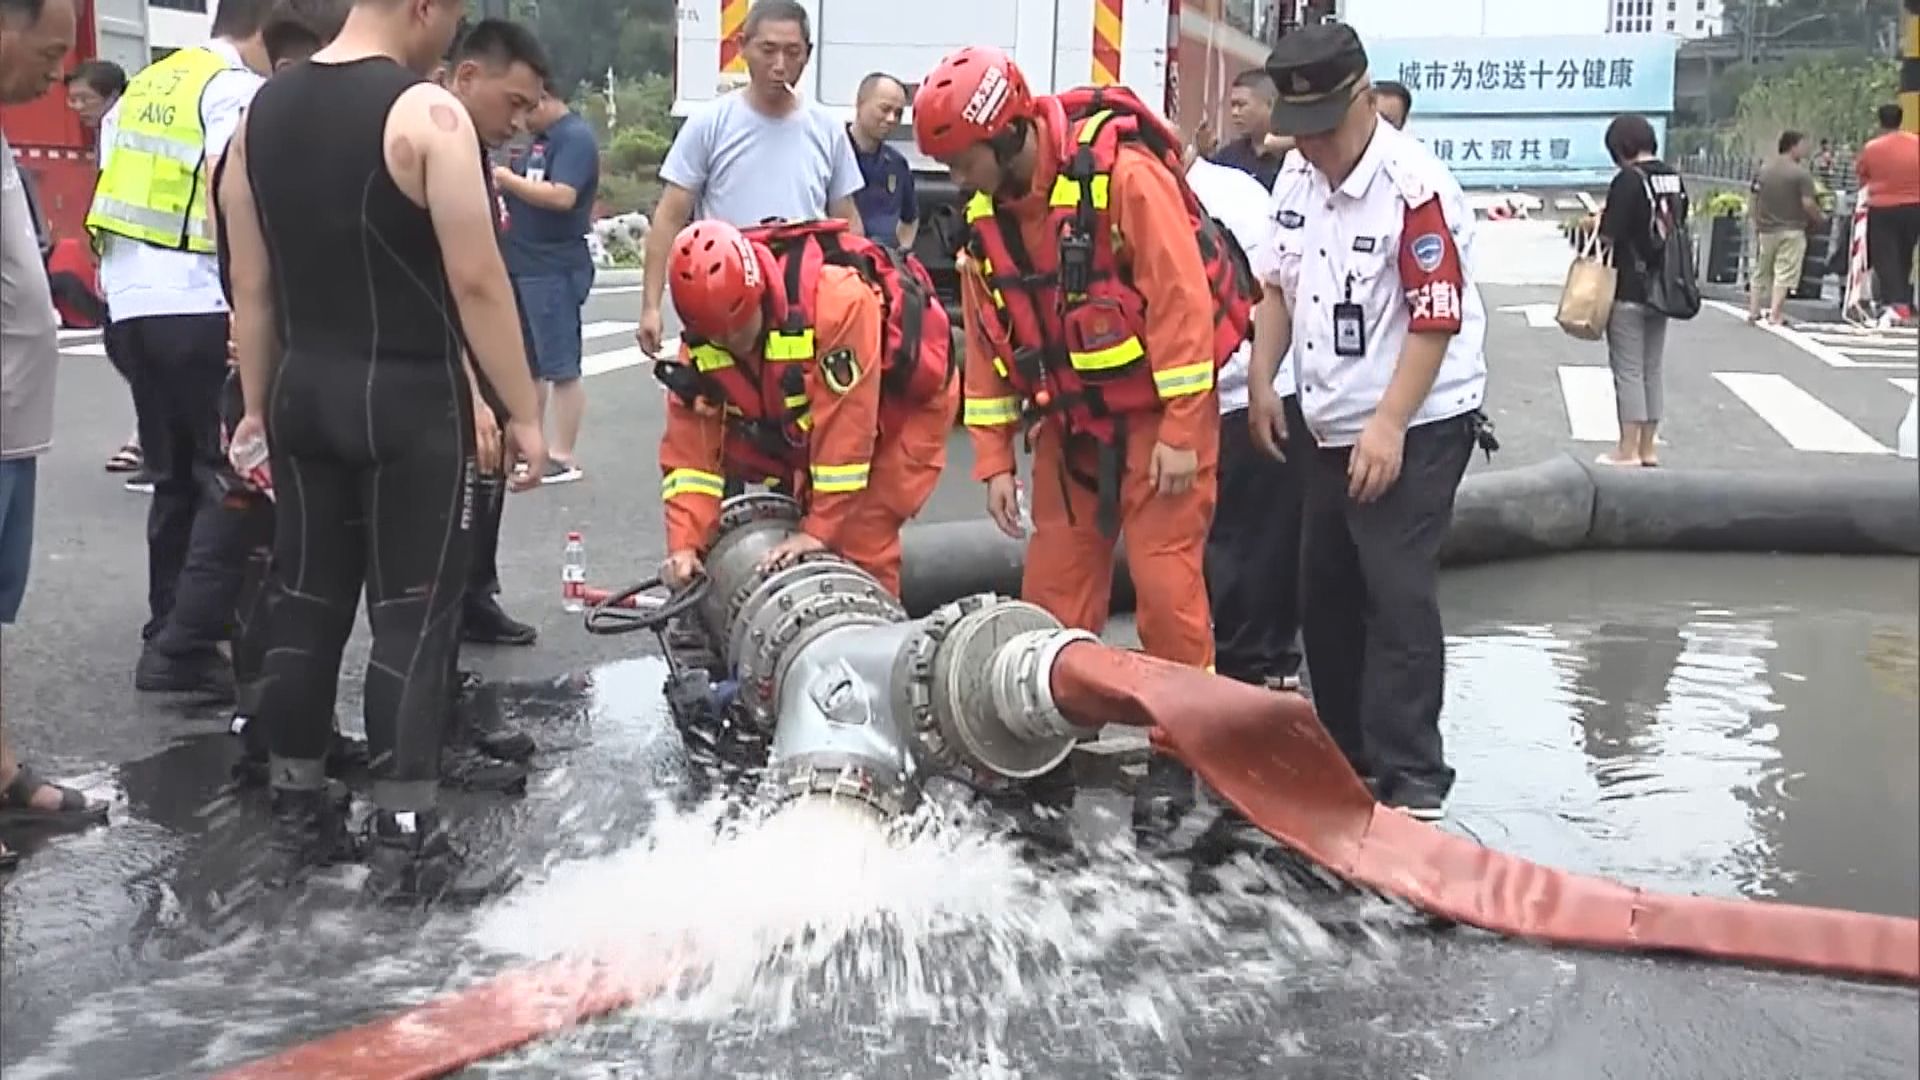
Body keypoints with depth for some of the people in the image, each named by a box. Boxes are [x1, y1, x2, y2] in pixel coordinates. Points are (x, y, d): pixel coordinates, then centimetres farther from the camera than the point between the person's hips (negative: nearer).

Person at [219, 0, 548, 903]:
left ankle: (297, 817, 22)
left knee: (303, 602, 13)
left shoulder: (264, 108, 8)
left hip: (304, 391, 7)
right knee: (413, 615, -1)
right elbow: (477, 282, -16)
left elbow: (252, 284, 10)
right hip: (407, 396, -7)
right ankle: (404, 841, 2)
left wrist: (256, 405, 17)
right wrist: (523, 412, -10)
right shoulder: (426, 113, -14)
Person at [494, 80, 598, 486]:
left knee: (560, 367, -5)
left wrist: (510, 180, -18)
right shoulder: (542, 138, 16)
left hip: (555, 269, -10)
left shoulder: (575, 137, -13)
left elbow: (562, 196, -26)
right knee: (527, 364, 16)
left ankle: (563, 458, -1)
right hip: (524, 265, 10)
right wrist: (509, 213, 3)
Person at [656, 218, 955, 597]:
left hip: (908, 399, -6)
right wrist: (685, 544, -24)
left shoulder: (837, 299, -39)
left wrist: (820, 529, -31)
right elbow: (690, 442, -15)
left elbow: (845, 425, -35)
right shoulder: (703, 334, -18)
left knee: (862, 540, -15)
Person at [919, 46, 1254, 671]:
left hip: (1158, 410, -7)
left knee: (1163, 577, -5)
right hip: (1071, 420, 7)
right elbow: (986, 342, 7)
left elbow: (1181, 298, -22)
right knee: (1051, 584, 9)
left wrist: (1181, 430, -20)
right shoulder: (986, 214, 1)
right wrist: (994, 459, 4)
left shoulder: (1123, 174, -22)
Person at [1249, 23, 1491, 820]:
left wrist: (1387, 428, -24)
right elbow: (1278, 282, 15)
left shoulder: (1415, 188, -20)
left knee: (1397, 597, -11)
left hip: (1415, 429, -8)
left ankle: (1411, 780, -4)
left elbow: (1436, 321, -21)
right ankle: (1347, 755, 27)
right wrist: (1262, 381, 7)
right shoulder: (1297, 175, 4)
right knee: (1324, 596, 13)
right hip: (1331, 426, 8)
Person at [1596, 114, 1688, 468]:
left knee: (1628, 371, 0)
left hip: (1629, 289, -7)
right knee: (1653, 369, 13)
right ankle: (1648, 448, 19)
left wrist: (1595, 224, 2)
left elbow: (1610, 236, -17)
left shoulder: (1628, 180, -16)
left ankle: (1629, 450, 4)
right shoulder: (1673, 178, 6)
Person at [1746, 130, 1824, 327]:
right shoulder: (1801, 174, -11)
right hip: (1791, 230, -5)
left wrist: (1757, 225, 17)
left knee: (1761, 272, 15)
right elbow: (1808, 204, -16)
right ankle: (1775, 314, -6)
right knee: (1784, 274, -2)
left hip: (1766, 229, 5)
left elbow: (1755, 199, 8)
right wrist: (1820, 218, 1)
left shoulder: (1763, 170, 5)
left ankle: (1753, 312, 18)